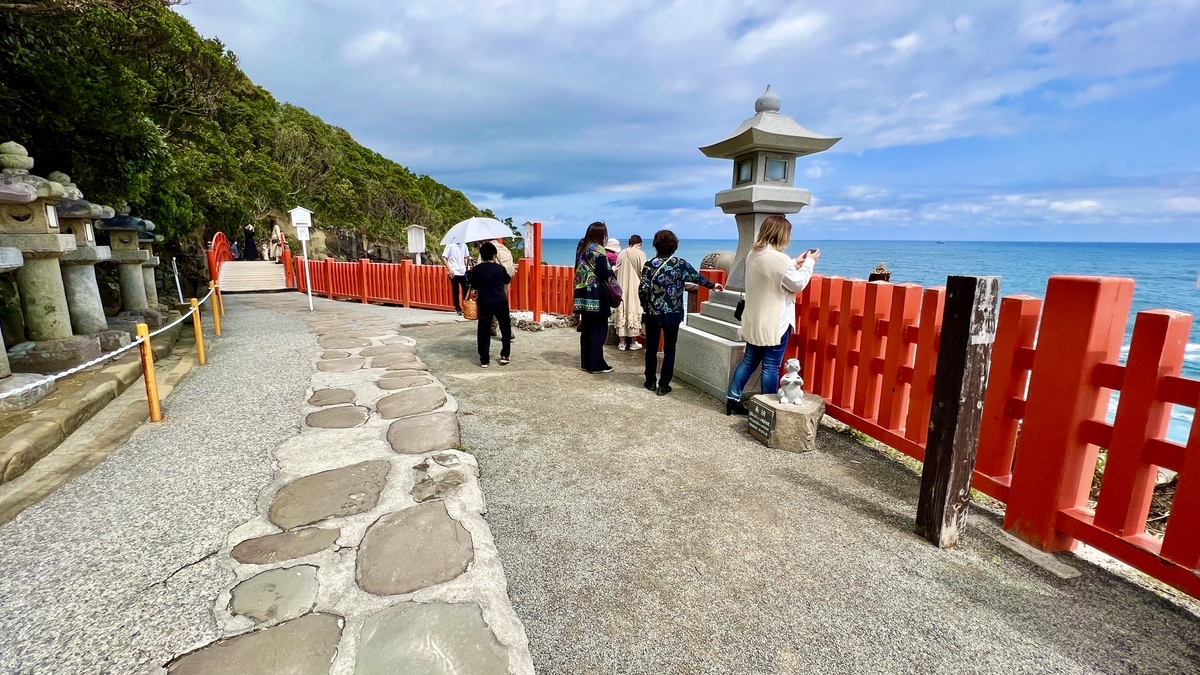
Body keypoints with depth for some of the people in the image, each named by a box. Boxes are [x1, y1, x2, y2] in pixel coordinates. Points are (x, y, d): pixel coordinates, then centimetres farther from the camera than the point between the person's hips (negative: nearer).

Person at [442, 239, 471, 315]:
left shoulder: (463, 245, 8)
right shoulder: (450, 245, -6)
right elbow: (443, 258, -7)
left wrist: (467, 266, 6)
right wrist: (449, 269, -15)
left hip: (463, 272, 5)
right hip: (454, 273, -5)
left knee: (466, 290, 4)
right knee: (456, 292, 1)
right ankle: (458, 309, 11)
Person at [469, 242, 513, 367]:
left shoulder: (477, 269, -3)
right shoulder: (500, 268, -1)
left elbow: (474, 286, 6)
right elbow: (507, 280, 18)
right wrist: (511, 275, 38)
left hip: (484, 303, 0)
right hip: (501, 302, 0)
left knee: (483, 331, 7)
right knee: (505, 328, 16)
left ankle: (484, 360, 7)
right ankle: (504, 356, 13)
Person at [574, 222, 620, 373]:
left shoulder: (583, 249, 14)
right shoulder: (598, 249, -9)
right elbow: (603, 273, -16)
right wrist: (613, 271, 4)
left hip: (584, 294, 8)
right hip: (597, 295, -7)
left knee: (586, 329, 11)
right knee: (599, 329, -1)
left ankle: (585, 362, 17)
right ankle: (596, 364, 2)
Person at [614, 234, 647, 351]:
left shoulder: (621, 254, 4)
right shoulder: (640, 254, -7)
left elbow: (617, 271, 8)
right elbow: (643, 273, -7)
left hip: (622, 288, 4)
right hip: (635, 288, -3)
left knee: (622, 312, 7)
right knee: (634, 312, 3)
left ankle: (622, 342, 10)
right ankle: (633, 343, 9)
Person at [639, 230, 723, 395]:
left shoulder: (649, 265, -5)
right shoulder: (680, 264, -2)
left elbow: (643, 289, -10)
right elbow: (697, 277, 11)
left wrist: (645, 305, 8)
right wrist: (713, 285, 28)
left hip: (652, 313, 0)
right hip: (673, 314, 0)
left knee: (651, 348, 13)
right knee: (669, 349, 7)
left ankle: (650, 382, 21)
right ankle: (663, 385, 8)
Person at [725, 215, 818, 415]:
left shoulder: (753, 254, 7)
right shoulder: (779, 259, -19)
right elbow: (798, 284, -8)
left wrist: (796, 263, 20)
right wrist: (809, 262, 4)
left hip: (754, 321, 8)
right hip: (774, 323, -8)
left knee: (749, 361, 16)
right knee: (771, 367, 1)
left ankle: (732, 399, 20)